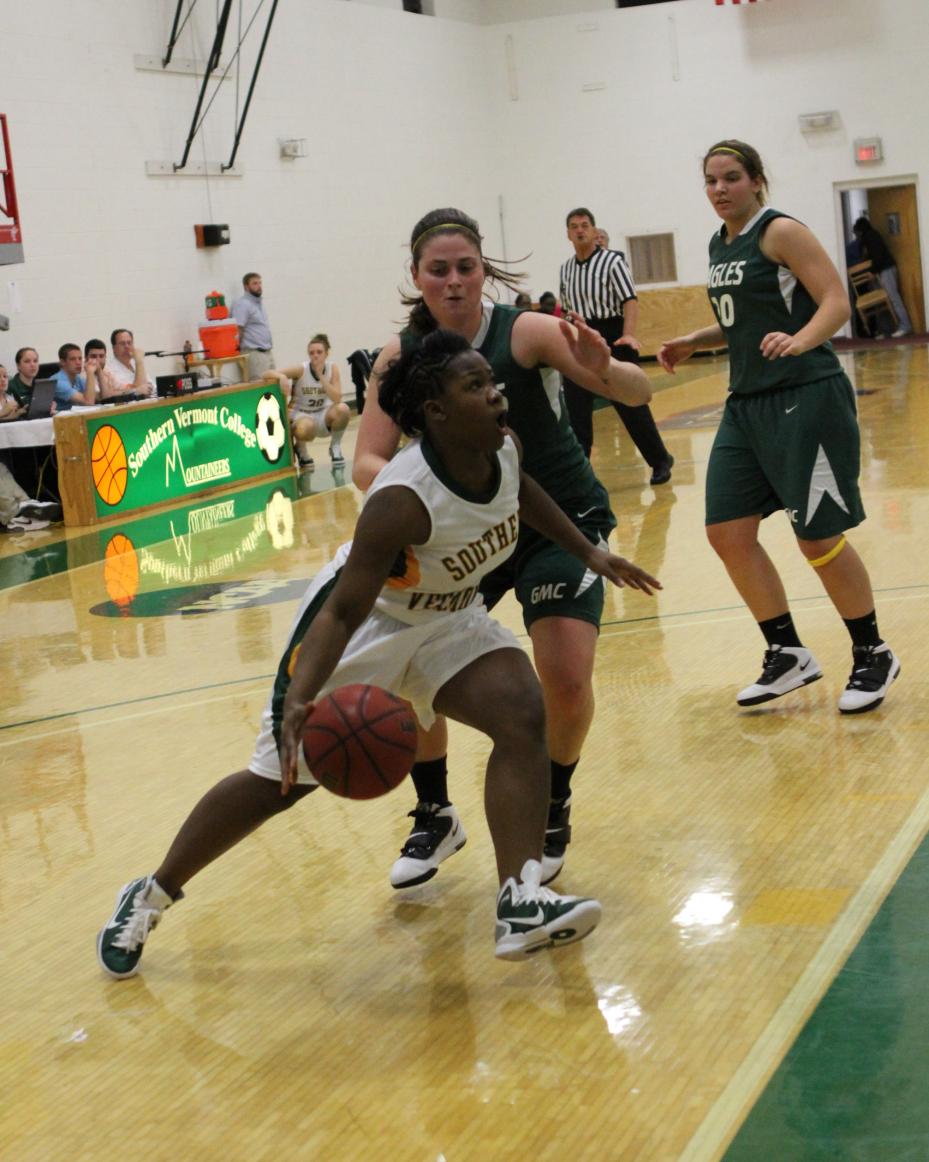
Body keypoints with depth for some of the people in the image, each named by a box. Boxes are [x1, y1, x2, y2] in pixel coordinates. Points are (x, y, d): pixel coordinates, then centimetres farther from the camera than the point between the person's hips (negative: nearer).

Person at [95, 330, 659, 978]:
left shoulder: (503, 451, -15)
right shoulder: (404, 499, -36)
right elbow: (342, 613, -36)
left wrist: (588, 551, 13)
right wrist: (300, 700, -49)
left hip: (449, 619, 6)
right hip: (368, 626, -6)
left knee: (523, 716, -19)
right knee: (278, 780, 2)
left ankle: (520, 905, -22)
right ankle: (152, 896, 21)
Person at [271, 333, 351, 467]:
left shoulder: (332, 368, -11)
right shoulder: (301, 369, -16)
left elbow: (337, 399, -21)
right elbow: (269, 373, -20)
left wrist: (321, 376, -27)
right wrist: (282, 376, -42)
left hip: (323, 415, 3)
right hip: (301, 414, -3)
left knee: (342, 409, -31)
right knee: (305, 428, -40)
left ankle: (335, 446, -2)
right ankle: (302, 450, 0)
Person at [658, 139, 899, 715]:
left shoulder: (781, 231, -10)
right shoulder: (720, 245, 14)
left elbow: (836, 302, -17)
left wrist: (799, 341, -34)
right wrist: (694, 343, 15)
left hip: (805, 399, -8)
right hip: (747, 403, 8)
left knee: (819, 538, -4)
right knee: (728, 533, 3)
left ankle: (874, 656, 15)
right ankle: (789, 655, 16)